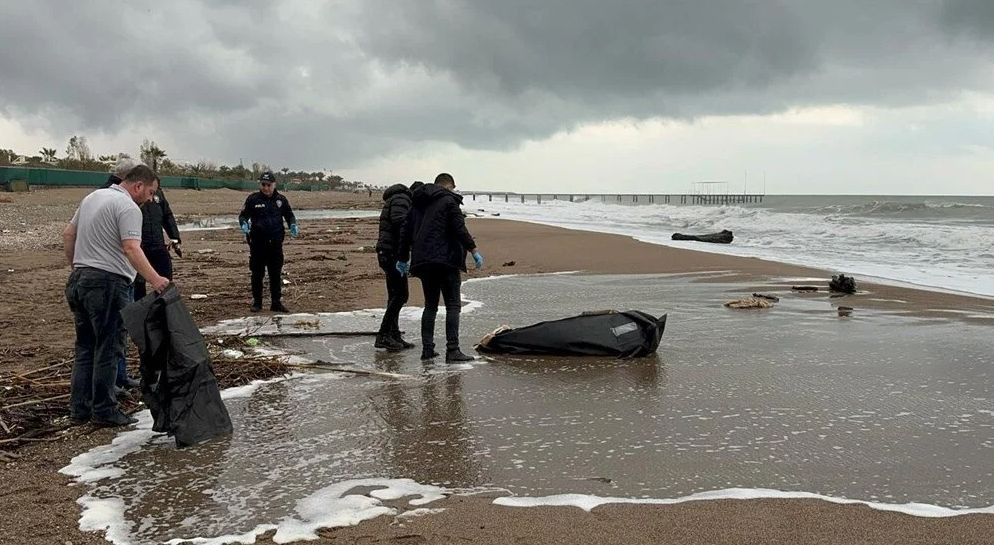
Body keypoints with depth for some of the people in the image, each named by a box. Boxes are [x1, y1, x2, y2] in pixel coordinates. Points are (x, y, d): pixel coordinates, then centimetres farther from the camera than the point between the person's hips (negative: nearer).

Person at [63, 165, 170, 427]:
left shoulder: (93, 197, 17)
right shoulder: (128, 208, -12)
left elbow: (68, 235, 22)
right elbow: (131, 249, -26)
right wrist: (155, 279, -33)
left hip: (79, 279, 9)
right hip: (107, 282, -9)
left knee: (85, 346, 15)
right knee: (108, 348, -1)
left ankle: (79, 408, 19)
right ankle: (104, 411, 4)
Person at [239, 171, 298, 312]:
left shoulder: (281, 199, 6)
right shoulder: (253, 199, 0)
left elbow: (289, 215, 16)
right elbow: (243, 215, 3)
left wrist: (293, 225, -3)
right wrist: (244, 224, -19)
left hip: (276, 242, 2)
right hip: (257, 242, -1)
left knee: (276, 274, 6)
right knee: (257, 274, 6)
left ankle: (276, 302, 14)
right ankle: (257, 302, 17)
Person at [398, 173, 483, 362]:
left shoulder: (418, 203, 18)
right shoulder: (449, 200, -2)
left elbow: (406, 232, 21)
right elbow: (460, 228, -12)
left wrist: (403, 259, 27)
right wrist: (474, 250, -10)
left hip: (423, 261, 7)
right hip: (446, 260, -7)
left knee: (430, 305, 14)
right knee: (453, 305, -5)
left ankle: (427, 348, 11)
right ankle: (452, 350, -12)